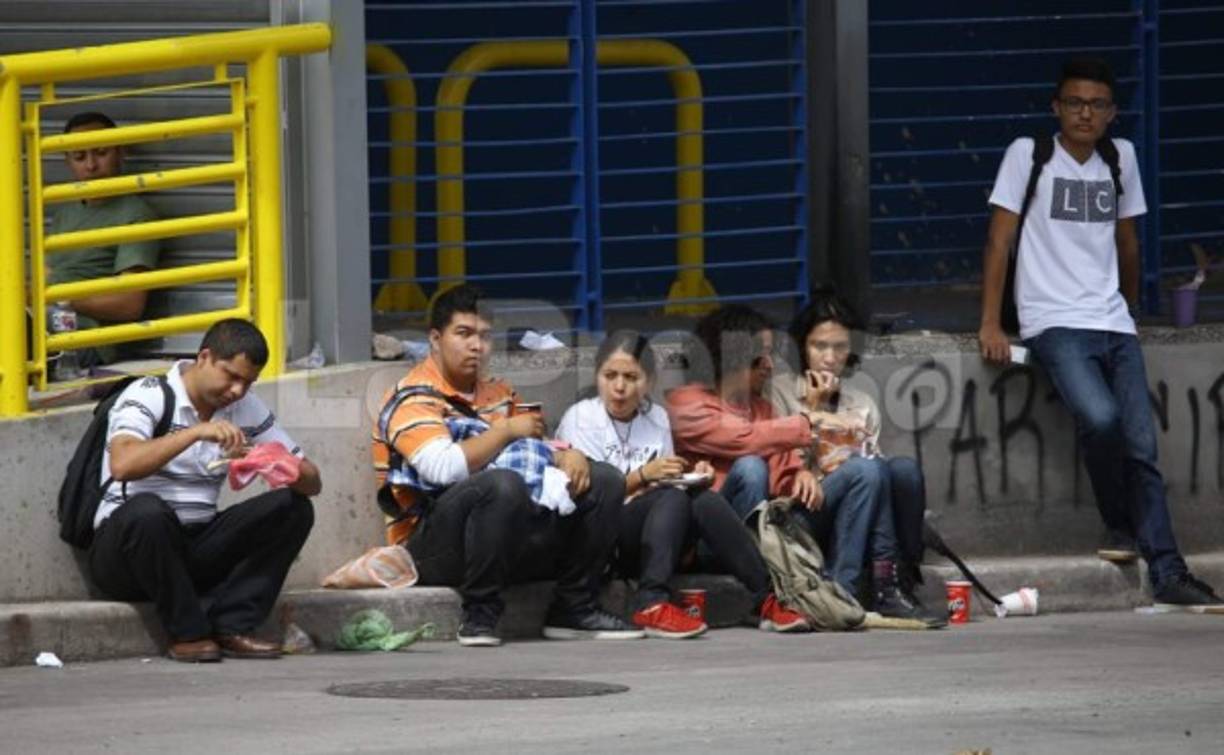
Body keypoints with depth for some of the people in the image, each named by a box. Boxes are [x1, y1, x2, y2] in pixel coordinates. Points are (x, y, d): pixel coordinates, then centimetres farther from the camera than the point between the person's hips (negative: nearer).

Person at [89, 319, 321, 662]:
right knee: (147, 510, -39)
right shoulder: (147, 396, -10)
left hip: (197, 549, 6)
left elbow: (312, 482, 7)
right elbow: (122, 465, -30)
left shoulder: (247, 409, 8)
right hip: (124, 550, -6)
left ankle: (231, 627, -17)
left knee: (293, 508, -10)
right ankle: (188, 632, -22)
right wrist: (196, 432, -33)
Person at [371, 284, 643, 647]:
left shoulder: (496, 394, 19)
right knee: (503, 485, -37)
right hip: (432, 545, -8)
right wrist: (507, 430, -12)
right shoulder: (413, 398, -7)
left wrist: (568, 456, -2)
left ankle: (573, 609, 1)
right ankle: (479, 614, -25)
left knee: (604, 481, 5)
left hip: (511, 539, 8)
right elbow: (444, 468, -23)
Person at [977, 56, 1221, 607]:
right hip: (1054, 325, -4)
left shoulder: (1120, 157, 12)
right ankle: (1119, 525, -5)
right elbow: (999, 239, -2)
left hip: (1112, 325, 4)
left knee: (1142, 444, -6)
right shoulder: (1029, 155, -1)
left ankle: (1167, 573, -8)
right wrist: (990, 324, -7)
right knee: (1100, 417, -28)